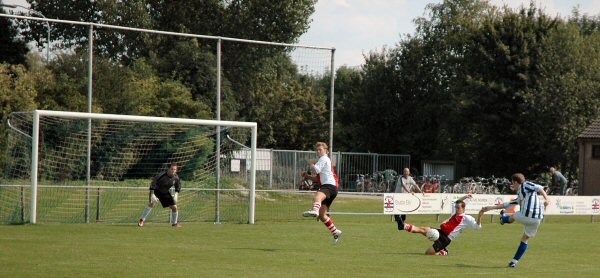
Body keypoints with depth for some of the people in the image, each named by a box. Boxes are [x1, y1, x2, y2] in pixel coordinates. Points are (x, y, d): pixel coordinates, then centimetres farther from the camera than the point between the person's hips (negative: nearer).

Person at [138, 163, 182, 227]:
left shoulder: (176, 178, -14)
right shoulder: (162, 175, -31)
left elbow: (178, 186, 5)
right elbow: (153, 183, -29)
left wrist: (176, 195, -9)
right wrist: (152, 195, -35)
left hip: (165, 193, 5)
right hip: (156, 191, -5)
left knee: (174, 207, -1)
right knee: (152, 203, -30)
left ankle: (174, 223, 23)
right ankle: (142, 220, -21)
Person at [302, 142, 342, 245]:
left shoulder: (324, 159, 1)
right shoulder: (324, 160, 32)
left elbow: (315, 170, -12)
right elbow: (318, 179, 35)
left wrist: (312, 166, 11)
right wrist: (307, 176, 18)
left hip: (329, 185, -10)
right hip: (327, 186, 10)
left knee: (318, 195, -42)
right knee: (322, 215, 13)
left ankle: (315, 210, -75)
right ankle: (335, 232, 24)